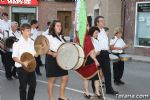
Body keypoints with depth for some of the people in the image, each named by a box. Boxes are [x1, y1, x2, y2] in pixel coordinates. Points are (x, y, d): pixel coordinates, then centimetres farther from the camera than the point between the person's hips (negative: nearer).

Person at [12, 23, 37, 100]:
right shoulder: (17, 42, -11)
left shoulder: (31, 42, 6)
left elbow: (35, 54, 11)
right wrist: (23, 62, -29)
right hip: (21, 67, -5)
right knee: (23, 86, 5)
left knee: (33, 84, 11)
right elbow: (14, 57, -15)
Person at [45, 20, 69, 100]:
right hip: (52, 60, -7)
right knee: (52, 79, 1)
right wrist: (52, 54, -30)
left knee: (65, 78, 8)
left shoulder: (61, 37, 15)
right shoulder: (49, 37, -8)